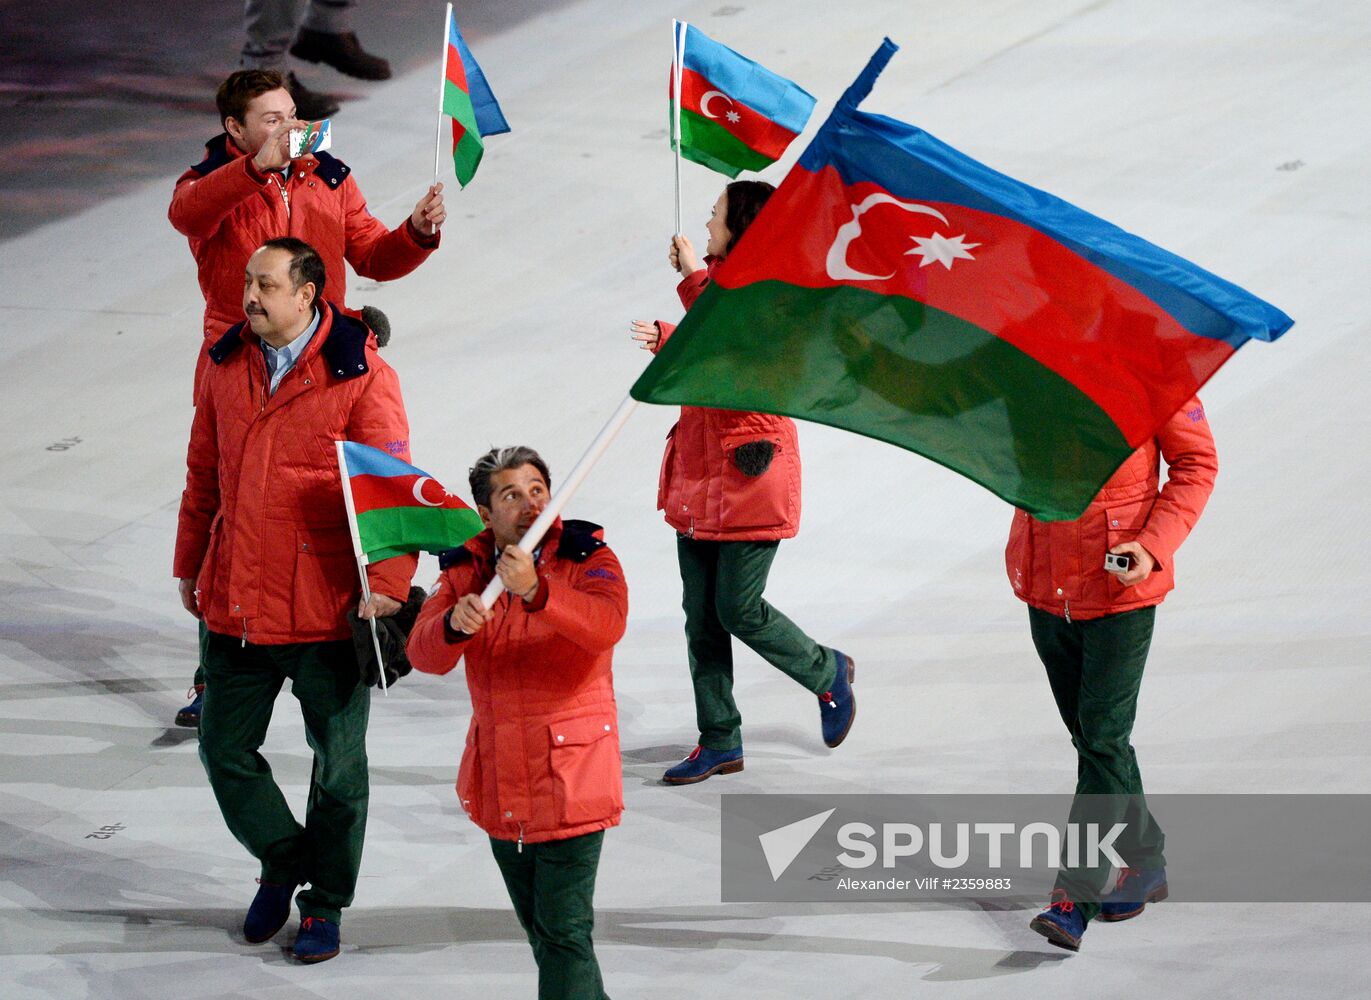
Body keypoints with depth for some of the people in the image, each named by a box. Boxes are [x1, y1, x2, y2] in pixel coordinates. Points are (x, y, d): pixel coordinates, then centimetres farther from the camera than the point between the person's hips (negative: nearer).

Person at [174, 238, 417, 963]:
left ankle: (324, 903, 24)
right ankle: (282, 860, 34)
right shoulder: (227, 366, 5)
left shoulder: (360, 376, -10)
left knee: (338, 762, 7)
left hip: (327, 608, -4)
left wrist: (387, 584, -18)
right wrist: (190, 566, 17)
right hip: (237, 605, 5)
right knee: (225, 750, 10)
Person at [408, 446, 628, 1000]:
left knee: (564, 929, -11)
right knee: (536, 925, 18)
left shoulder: (586, 557, -6)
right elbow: (423, 652, -8)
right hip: (499, 777, 5)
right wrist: (455, 624, -31)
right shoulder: (466, 568, 5)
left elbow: (607, 623, -28)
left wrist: (536, 591, -43)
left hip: (571, 772, -5)